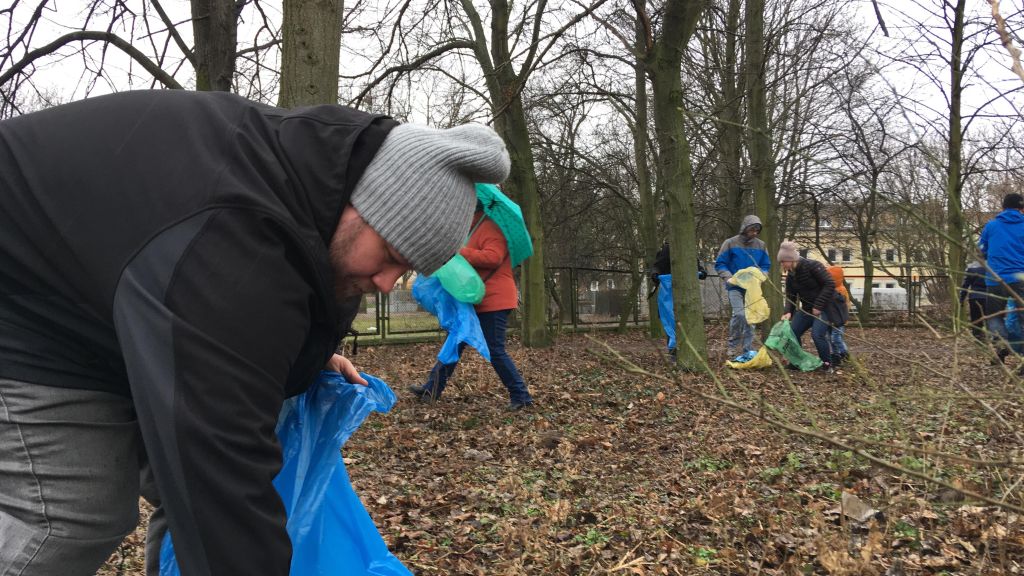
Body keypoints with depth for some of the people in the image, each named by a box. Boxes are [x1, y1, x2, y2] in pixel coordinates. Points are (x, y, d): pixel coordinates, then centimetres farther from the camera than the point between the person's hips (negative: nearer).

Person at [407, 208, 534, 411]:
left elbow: (493, 257, -27)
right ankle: (433, 389, 17)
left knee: (495, 351, -8)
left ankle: (521, 397, 2)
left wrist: (459, 253, -23)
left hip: (493, 301, -11)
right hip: (478, 303, 11)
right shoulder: (478, 230, 22)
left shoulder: (491, 228, -12)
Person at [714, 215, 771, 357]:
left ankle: (748, 349, 16)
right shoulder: (730, 243, -6)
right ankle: (732, 345, -2)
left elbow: (766, 266, 12)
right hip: (735, 287, -4)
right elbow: (720, 264, -4)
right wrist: (729, 278, -19)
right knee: (739, 314, -20)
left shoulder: (760, 245, 5)